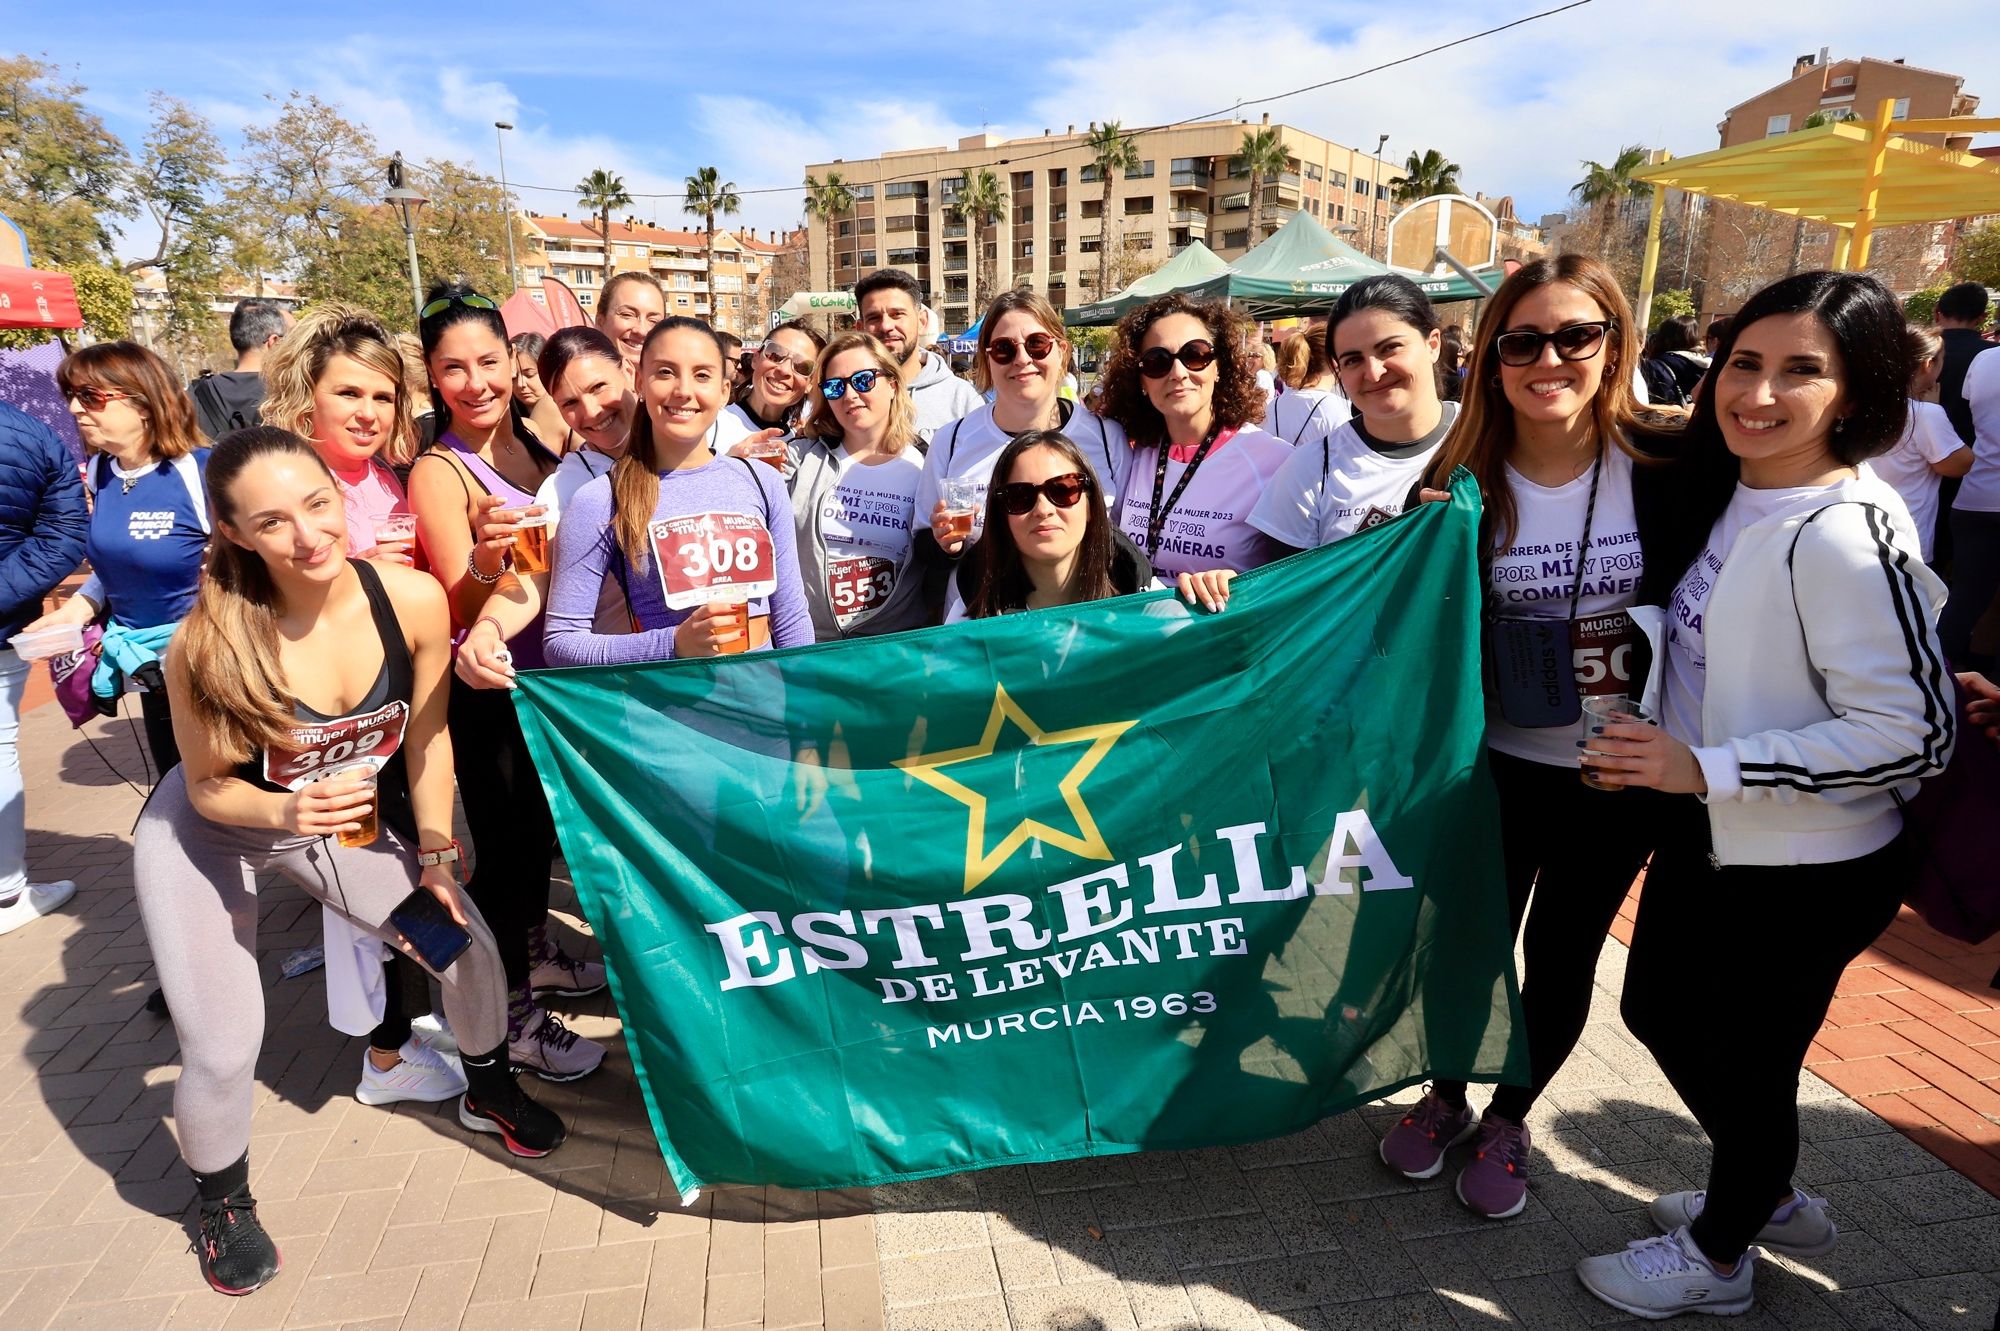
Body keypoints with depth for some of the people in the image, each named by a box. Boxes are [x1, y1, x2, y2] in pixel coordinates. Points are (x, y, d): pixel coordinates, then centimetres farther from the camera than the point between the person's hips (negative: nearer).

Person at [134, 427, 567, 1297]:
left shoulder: (413, 600, -25)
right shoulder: (209, 643, -32)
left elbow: (427, 736, -11)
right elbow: (207, 786, -16)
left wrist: (435, 858, -8)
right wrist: (284, 810, -37)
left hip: (344, 822, 3)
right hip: (205, 839, -2)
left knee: (467, 942, 0)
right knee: (223, 1049, -6)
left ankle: (488, 1092, 32)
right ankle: (222, 1201, 29)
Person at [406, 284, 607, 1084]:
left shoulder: (540, 447, 1)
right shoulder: (438, 471, -16)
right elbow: (457, 611, -21)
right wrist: (484, 559, -40)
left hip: (551, 676, 7)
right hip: (488, 692, -6)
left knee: (542, 822, 21)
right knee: (504, 841, 4)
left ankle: (535, 953, 44)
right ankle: (513, 1016, 21)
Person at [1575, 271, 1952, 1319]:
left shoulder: (1845, 535, -24)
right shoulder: (1726, 489, 1)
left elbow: (1912, 732, -25)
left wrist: (1706, 767, -26)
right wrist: (1668, 758, 4)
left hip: (1806, 872, -8)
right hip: (1705, 835, 9)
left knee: (1749, 1060, 12)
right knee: (1659, 1010, 23)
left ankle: (1719, 1254, 40)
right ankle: (1770, 1197, 49)